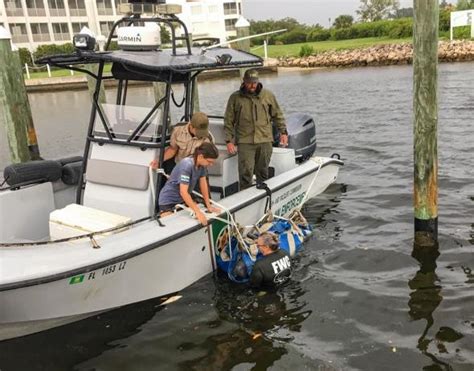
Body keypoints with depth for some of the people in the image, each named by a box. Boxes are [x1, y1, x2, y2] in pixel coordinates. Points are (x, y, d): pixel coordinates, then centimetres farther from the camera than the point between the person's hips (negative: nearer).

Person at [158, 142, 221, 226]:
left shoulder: (202, 164, -7)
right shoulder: (186, 165, -30)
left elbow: (203, 185, 2)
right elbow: (183, 192, -34)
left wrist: (208, 206, 1)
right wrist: (198, 212, -36)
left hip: (184, 199, 8)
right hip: (169, 200, -7)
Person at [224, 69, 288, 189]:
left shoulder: (268, 95, 8)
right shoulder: (235, 98, 5)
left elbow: (278, 115, 16)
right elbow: (228, 121, 6)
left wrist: (283, 132, 9)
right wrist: (229, 140, 0)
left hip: (265, 140, 2)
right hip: (245, 142, -2)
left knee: (263, 172, 10)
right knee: (246, 172, -8)